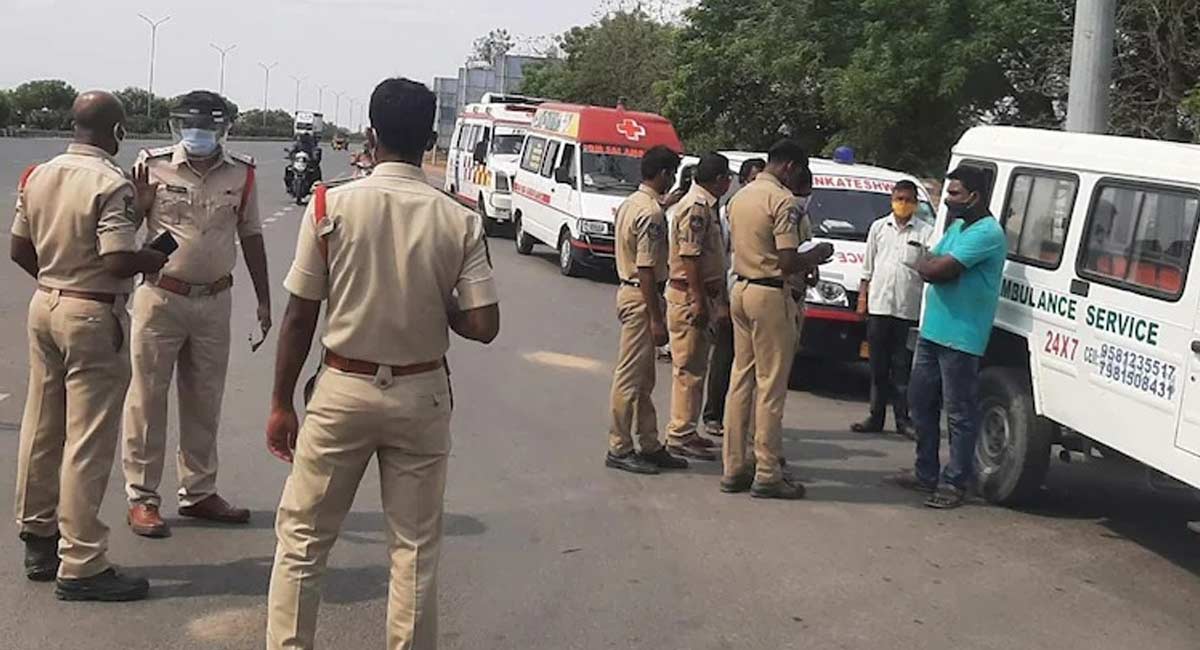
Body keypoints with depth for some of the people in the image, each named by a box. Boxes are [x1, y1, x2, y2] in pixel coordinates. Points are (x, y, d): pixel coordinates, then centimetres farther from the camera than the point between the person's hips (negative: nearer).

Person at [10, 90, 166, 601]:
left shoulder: (38, 175, 6)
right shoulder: (111, 184, -17)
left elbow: (19, 249, 11)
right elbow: (119, 261, -24)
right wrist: (156, 260, -6)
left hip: (44, 305, 8)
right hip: (93, 317, -8)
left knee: (41, 428, 16)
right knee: (89, 441, -2)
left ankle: (38, 541, 29)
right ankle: (80, 564, 3)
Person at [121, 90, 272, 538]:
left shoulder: (241, 174, 1)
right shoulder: (153, 166, -6)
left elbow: (251, 237, 10)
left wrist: (264, 299, 10)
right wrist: (139, 197, -21)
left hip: (215, 300, 3)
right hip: (161, 296, -3)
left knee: (204, 400, 13)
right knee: (147, 397, 2)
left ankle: (198, 491, 27)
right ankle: (141, 497, 13)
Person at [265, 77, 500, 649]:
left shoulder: (331, 205, -9)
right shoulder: (460, 221, -7)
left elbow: (299, 316, -6)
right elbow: (484, 325, -10)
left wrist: (281, 403, 3)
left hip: (344, 391, -1)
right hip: (422, 395, 1)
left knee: (301, 537, 12)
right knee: (416, 547, 12)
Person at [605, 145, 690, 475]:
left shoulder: (630, 204, 11)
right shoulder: (651, 213, -19)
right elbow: (646, 269, -22)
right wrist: (656, 318, -20)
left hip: (629, 290, 10)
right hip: (641, 297, -10)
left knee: (643, 379, 15)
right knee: (631, 378, -3)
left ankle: (650, 445, 22)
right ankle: (619, 449, 3)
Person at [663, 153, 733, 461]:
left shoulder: (707, 206, 17)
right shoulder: (696, 207, -15)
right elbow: (689, 256, -21)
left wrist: (718, 300, 23)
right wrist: (698, 301, -23)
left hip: (701, 295, 10)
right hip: (688, 296, -10)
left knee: (695, 366, 14)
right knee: (689, 368, -6)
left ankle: (686, 430, 21)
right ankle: (680, 435, -2)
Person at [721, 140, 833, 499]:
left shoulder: (740, 198, 13)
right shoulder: (783, 201, -14)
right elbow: (788, 261, -19)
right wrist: (817, 254, -1)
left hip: (741, 290, 8)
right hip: (770, 295, -8)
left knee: (741, 379, 12)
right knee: (770, 385, -3)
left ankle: (734, 468, 15)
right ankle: (767, 474, 1)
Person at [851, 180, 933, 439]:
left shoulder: (926, 233, 1)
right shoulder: (879, 227, 11)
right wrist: (862, 296, 9)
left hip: (909, 309, -3)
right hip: (878, 306, 3)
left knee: (903, 368, 1)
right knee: (878, 366, 7)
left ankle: (904, 419, 7)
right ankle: (876, 416, 13)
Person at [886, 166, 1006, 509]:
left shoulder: (986, 233, -15)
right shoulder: (956, 227, 17)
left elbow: (938, 269, -23)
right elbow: (926, 268, 11)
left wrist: (931, 263, -1)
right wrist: (938, 265, -11)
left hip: (960, 337, -10)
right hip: (933, 330, 10)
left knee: (959, 412, -1)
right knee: (921, 402, 15)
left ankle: (955, 483, 7)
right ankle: (926, 473, 26)